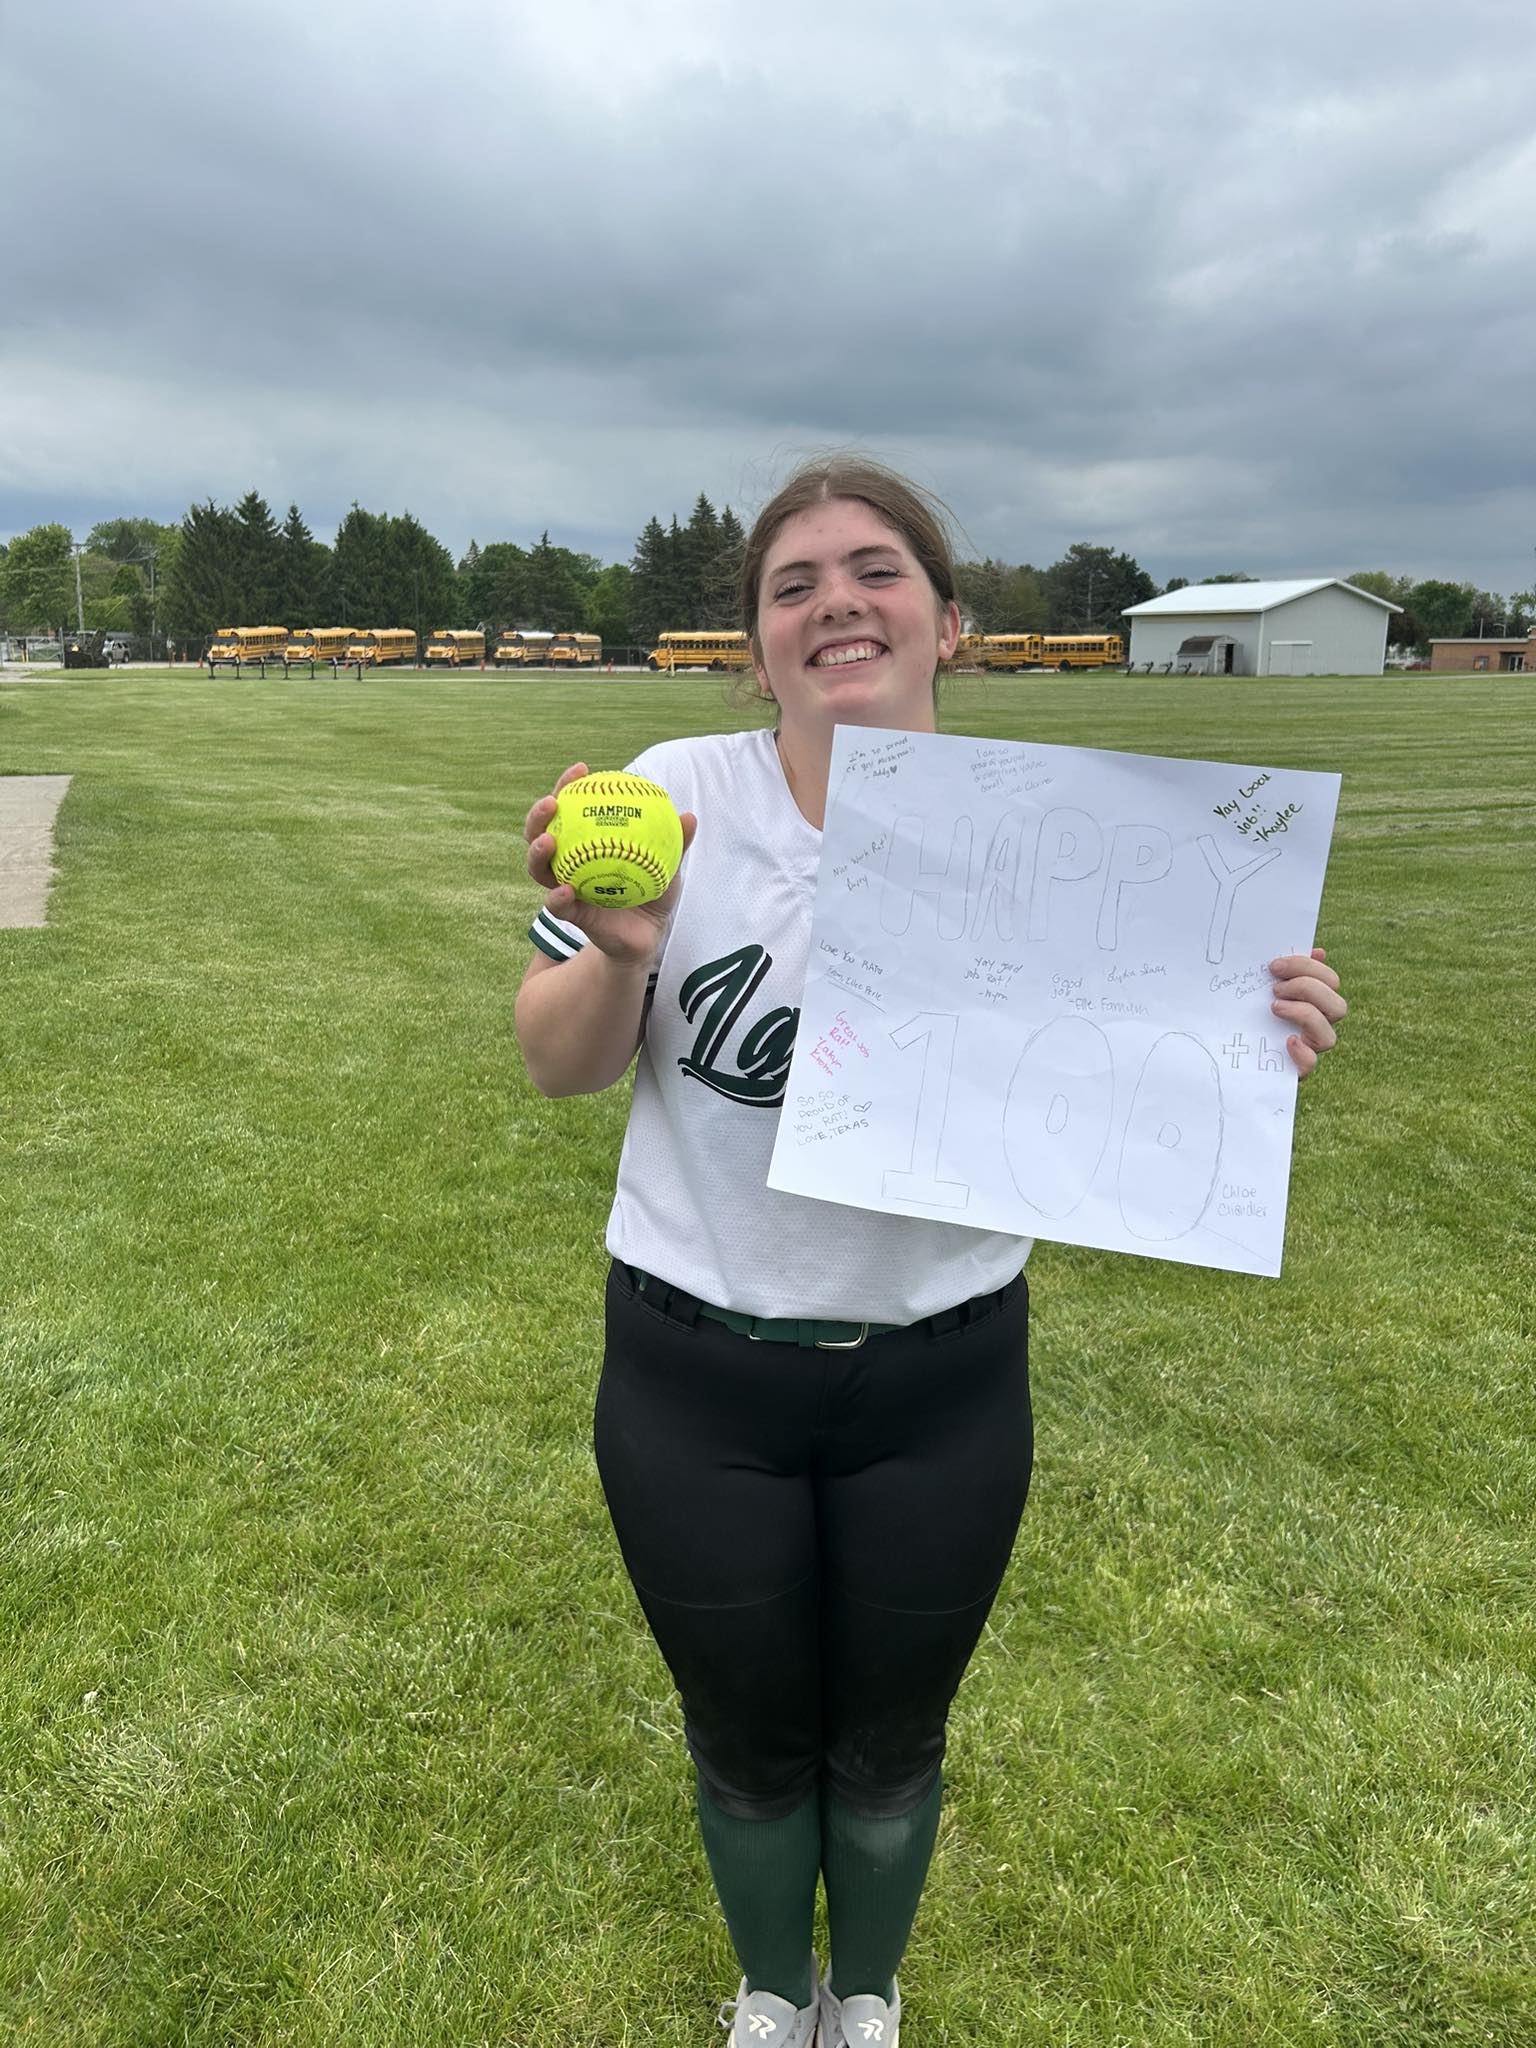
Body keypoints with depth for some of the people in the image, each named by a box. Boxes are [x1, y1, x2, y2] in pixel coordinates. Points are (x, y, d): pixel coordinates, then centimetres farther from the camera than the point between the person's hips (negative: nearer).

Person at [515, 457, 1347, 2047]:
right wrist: (617, 955, -28)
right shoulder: (674, 797, -13)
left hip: (941, 1383, 1)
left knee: (891, 1740, 23)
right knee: (748, 1740, 22)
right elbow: (559, 1069, -7)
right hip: (696, 1378, 0)